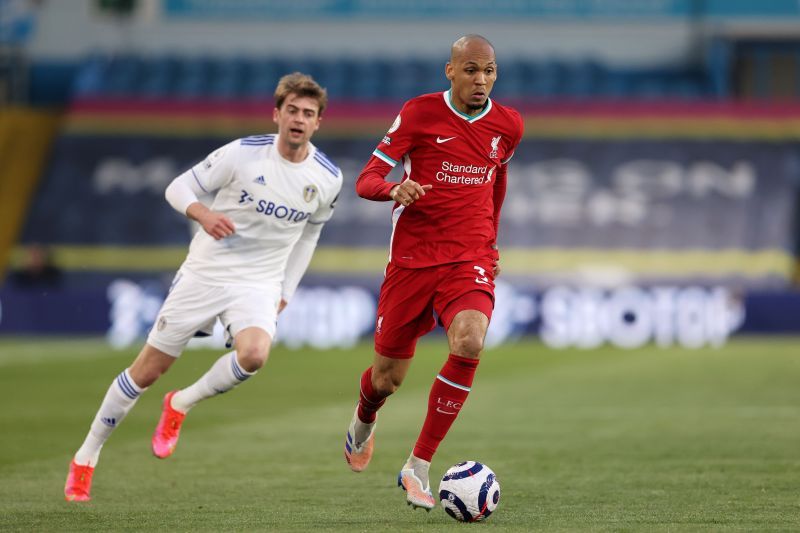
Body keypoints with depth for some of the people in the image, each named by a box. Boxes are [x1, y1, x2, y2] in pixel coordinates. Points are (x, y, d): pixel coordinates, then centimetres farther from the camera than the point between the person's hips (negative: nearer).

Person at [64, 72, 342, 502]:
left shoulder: (328, 179, -3)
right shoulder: (243, 153, -12)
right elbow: (178, 188, -4)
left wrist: (285, 293, 14)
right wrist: (202, 213, -26)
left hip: (259, 285, 1)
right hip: (205, 273, -1)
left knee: (254, 354, -31)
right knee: (148, 369, 3)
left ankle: (180, 405, -2)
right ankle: (86, 458, 21)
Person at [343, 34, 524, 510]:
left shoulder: (508, 125, 4)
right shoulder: (419, 113, -6)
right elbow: (367, 180, -8)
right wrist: (395, 190, -30)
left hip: (470, 260, 1)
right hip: (412, 259, -1)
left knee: (469, 343, -28)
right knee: (388, 378, 7)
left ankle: (418, 467, -18)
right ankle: (364, 422, 48)